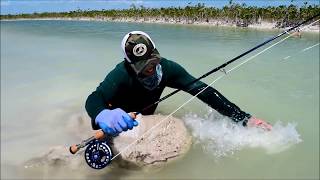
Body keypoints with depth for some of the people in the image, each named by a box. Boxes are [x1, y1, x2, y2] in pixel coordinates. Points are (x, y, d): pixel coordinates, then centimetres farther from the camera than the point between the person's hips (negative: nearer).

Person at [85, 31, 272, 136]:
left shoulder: (167, 67, -29)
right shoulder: (122, 73, -37)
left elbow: (202, 90, -31)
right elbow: (94, 99, -49)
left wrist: (243, 117, -38)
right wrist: (103, 115, -75)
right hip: (119, 122, -3)